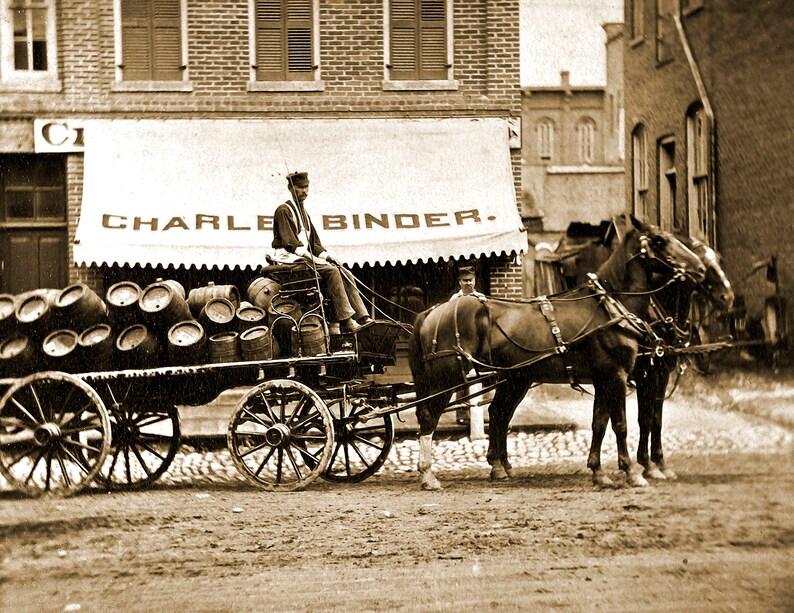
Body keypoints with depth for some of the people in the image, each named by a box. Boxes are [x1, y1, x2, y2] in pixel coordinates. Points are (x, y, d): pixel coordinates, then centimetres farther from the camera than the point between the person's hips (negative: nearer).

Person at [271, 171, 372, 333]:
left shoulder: (304, 213, 24)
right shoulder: (283, 211, -4)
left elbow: (314, 243, 21)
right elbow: (288, 240, -15)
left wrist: (326, 255, 3)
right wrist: (305, 254, -27)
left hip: (306, 256, 9)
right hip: (290, 258, -9)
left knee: (346, 274, -9)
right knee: (331, 270, -29)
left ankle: (363, 318, -17)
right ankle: (345, 321, -34)